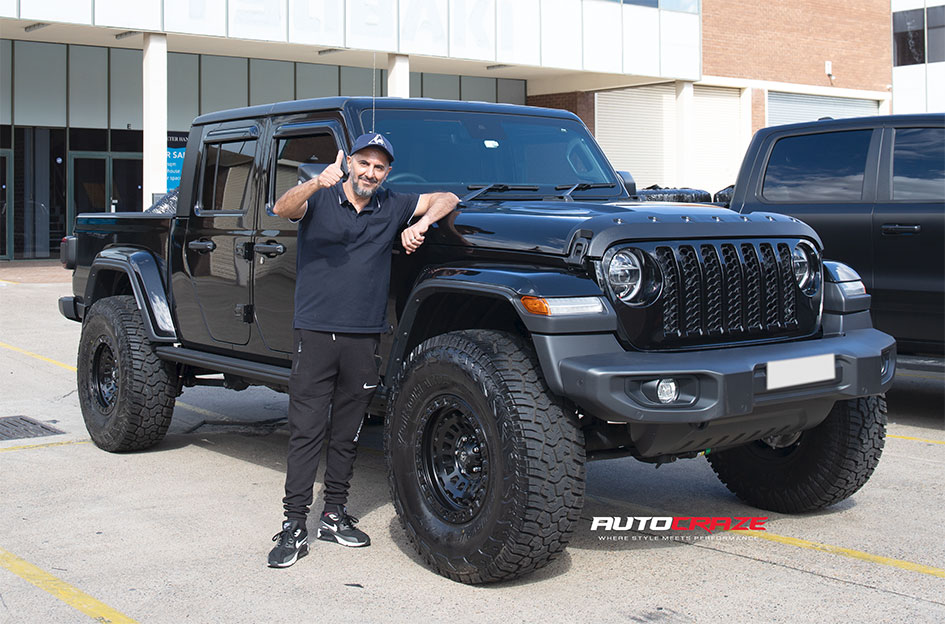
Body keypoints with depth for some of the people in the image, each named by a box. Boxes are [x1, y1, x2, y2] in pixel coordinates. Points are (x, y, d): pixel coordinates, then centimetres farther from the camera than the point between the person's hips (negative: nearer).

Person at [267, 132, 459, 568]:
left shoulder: (392, 207, 11)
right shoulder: (320, 200, 1)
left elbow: (446, 199, 13)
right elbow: (283, 208, -18)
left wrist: (421, 224, -7)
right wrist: (317, 184, -38)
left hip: (364, 336, 3)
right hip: (316, 332, -3)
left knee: (346, 433, 11)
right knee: (306, 431, -4)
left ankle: (334, 515, 23)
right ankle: (294, 526, -1)